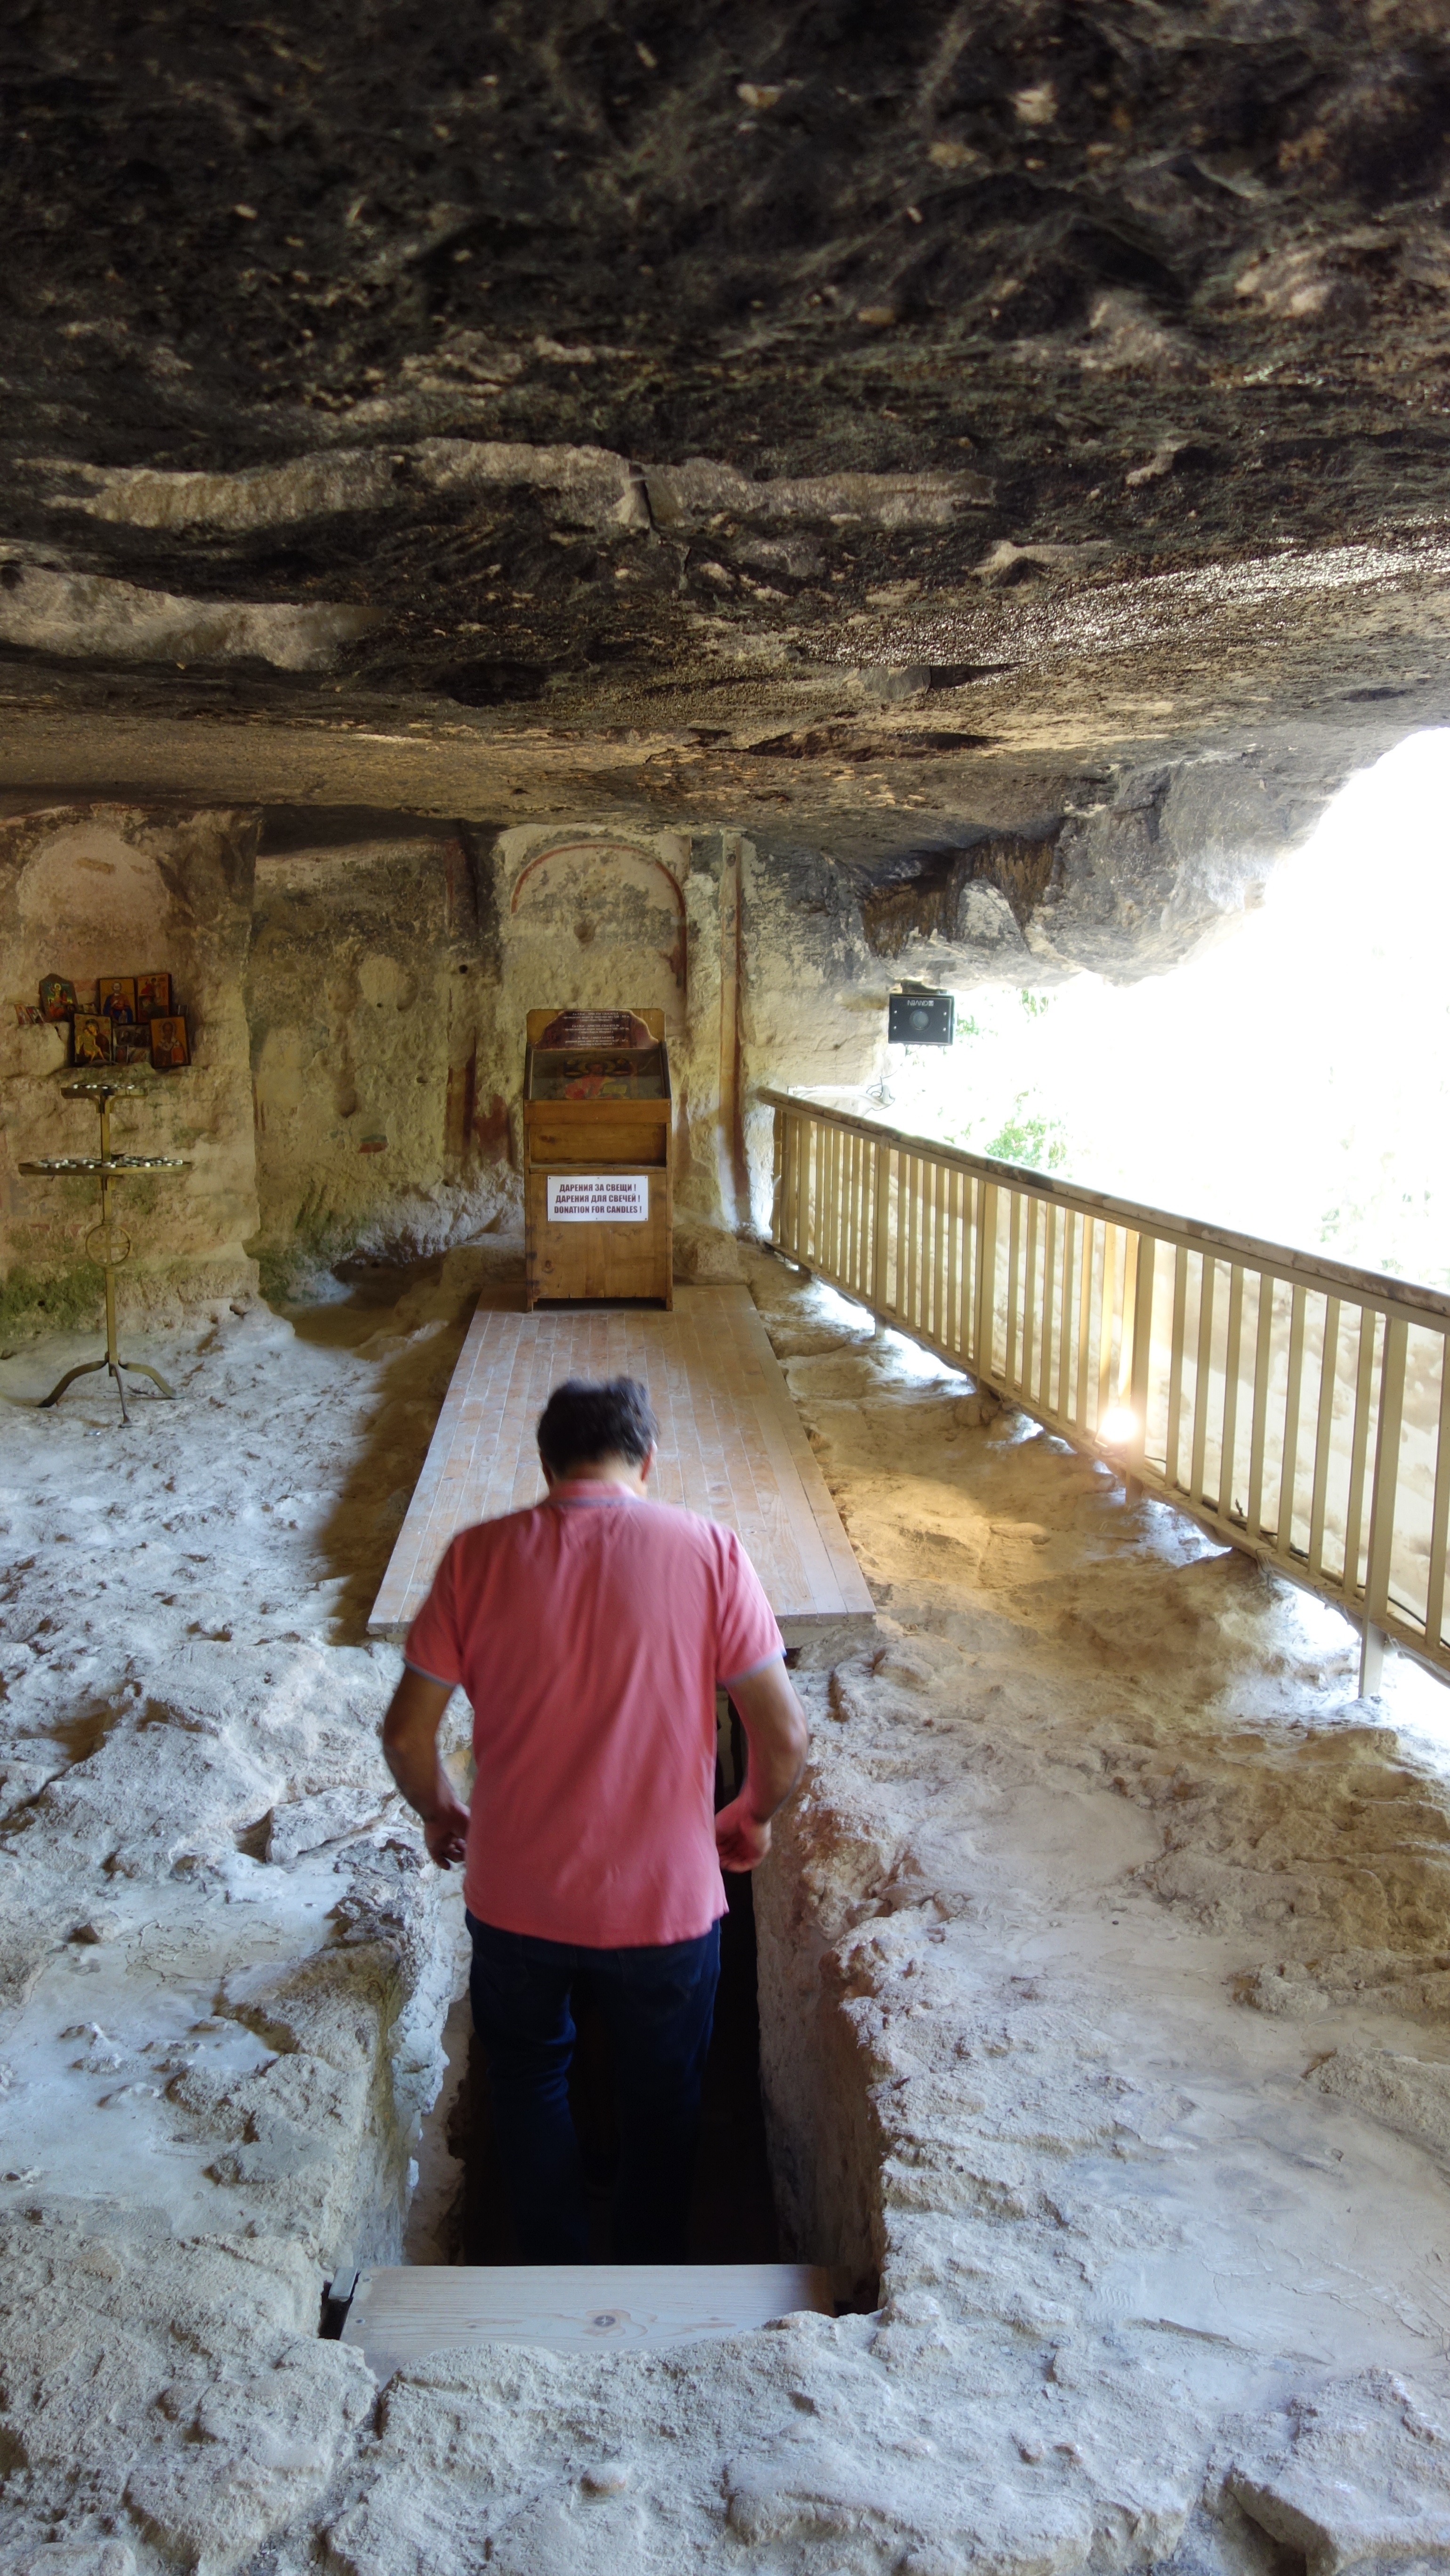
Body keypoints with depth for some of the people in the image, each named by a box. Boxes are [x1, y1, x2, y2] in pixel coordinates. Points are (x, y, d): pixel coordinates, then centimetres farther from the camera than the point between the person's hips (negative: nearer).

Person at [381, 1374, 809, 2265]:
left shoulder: (480, 1555, -10)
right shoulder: (708, 1552, -13)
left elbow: (408, 1734, -7)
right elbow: (785, 1734, -11)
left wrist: (441, 1813, 13)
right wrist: (754, 1815, 9)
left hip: (516, 1897, 1)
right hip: (664, 1898, -1)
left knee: (530, 2076, 30)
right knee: (662, 2100, 26)